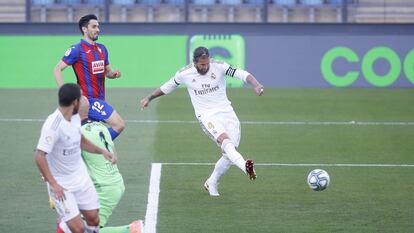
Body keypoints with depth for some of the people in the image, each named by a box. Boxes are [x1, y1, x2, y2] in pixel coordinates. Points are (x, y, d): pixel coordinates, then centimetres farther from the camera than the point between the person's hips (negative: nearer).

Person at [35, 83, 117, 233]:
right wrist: (53, 184, -27)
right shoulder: (53, 124, -26)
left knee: (93, 219, 9)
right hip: (61, 185, -8)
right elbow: (39, 156, -27)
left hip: (81, 176, 8)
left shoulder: (75, 117, 0)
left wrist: (101, 151, 9)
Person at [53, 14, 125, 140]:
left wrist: (114, 73, 0)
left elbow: (107, 72, 24)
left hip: (99, 99, 8)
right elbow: (57, 70, -8)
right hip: (89, 99, -8)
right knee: (119, 124, -15)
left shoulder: (102, 49, 14)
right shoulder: (77, 50, -9)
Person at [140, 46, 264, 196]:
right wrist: (149, 98, 27)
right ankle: (245, 166, -57)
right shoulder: (184, 74, -2)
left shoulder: (219, 66, -5)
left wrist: (256, 85, -29)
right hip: (207, 116, -3)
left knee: (230, 154, -4)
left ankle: (211, 183, 19)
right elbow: (167, 87, 16)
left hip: (227, 112, 3)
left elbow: (242, 74, -10)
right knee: (224, 139, -32)